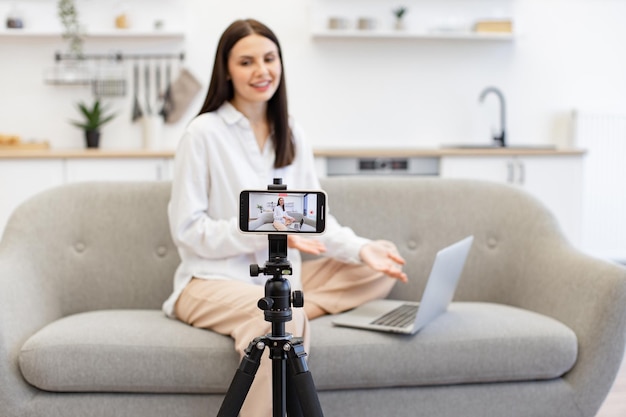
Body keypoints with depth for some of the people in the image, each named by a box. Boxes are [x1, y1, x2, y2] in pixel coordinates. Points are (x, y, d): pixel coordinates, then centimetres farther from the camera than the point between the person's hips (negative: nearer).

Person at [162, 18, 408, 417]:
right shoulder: (204, 132, -10)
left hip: (280, 276, 7)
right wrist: (265, 231, -22)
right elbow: (186, 230, -11)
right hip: (213, 280, -7)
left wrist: (360, 248, -12)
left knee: (380, 270, -6)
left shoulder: (291, 133, 8)